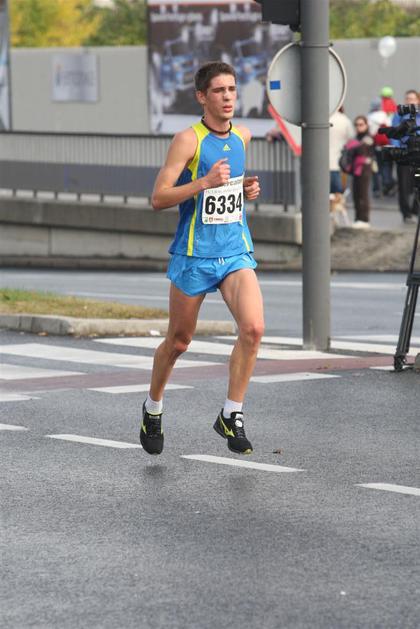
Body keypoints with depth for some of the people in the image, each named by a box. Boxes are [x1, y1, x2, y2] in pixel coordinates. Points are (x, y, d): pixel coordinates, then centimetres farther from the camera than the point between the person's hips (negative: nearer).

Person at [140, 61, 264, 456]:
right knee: (178, 341, 9)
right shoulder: (188, 140, -12)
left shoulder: (243, 137, 6)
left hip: (236, 252, 4)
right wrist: (205, 182, -26)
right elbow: (158, 198, -15)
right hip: (193, 256, -4)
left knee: (253, 328, -18)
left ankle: (231, 415, -5)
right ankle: (153, 409, 34)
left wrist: (247, 190, 5)